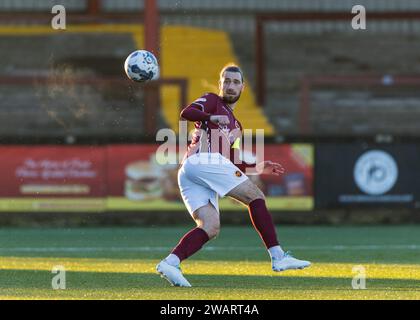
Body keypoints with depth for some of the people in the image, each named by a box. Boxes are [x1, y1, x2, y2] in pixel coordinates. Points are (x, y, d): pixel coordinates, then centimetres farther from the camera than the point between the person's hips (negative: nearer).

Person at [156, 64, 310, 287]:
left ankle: (170, 262, -25)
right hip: (204, 160, -9)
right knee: (255, 196, -8)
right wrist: (211, 118, -25)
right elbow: (187, 113, -8)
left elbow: (228, 164, 33)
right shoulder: (212, 100, 12)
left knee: (210, 228, -9)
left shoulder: (235, 126, 35)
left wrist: (257, 168, 25)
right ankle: (278, 257, -14)